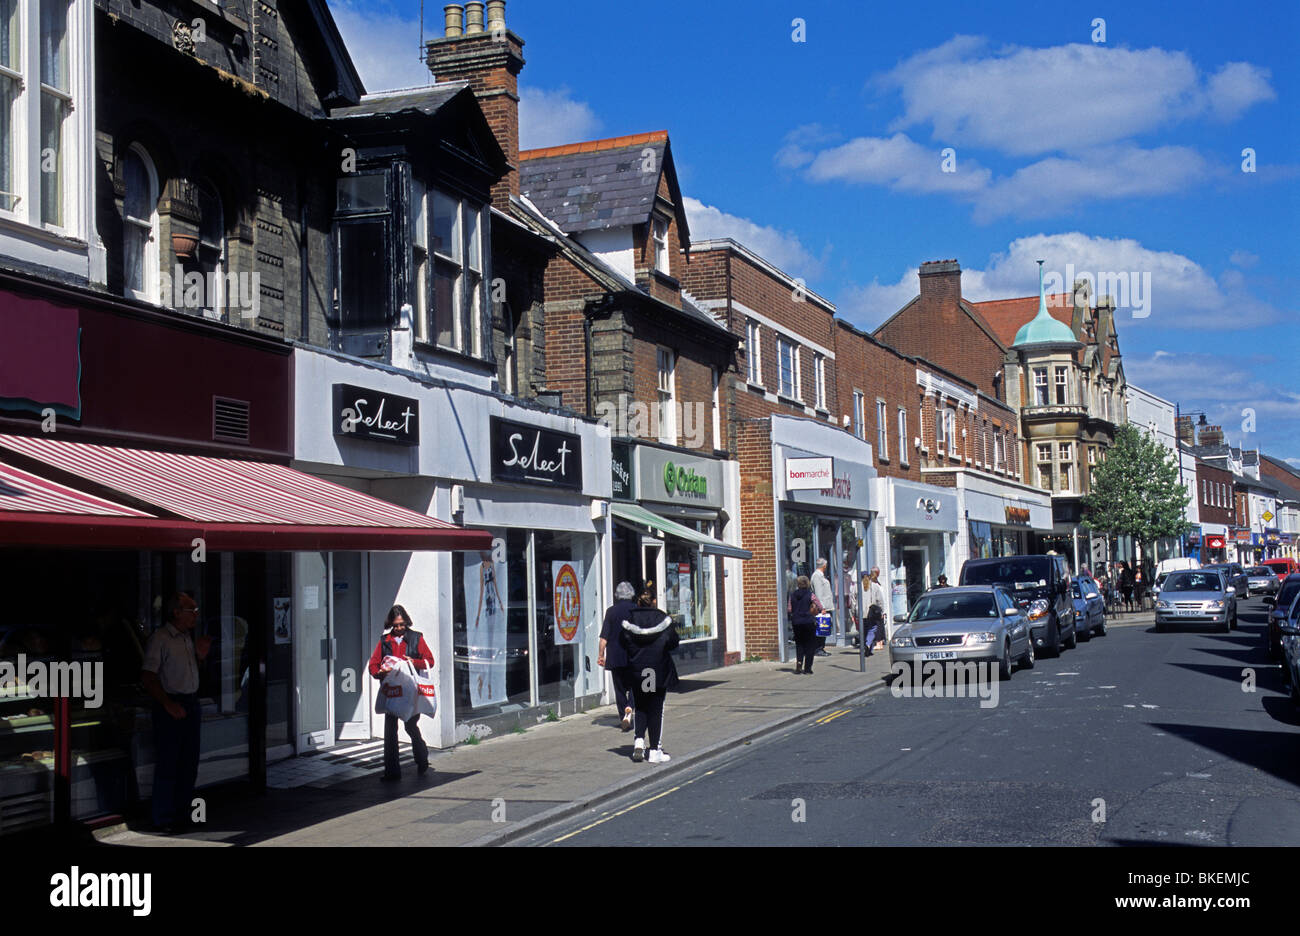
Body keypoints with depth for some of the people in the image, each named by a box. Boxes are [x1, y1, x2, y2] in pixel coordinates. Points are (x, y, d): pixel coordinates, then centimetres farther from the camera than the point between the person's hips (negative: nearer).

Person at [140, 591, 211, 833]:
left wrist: (200, 656, 5)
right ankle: (163, 819, 5)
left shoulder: (187, 638, 13)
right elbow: (147, 678, -15)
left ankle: (182, 813, 23)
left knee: (189, 764, 12)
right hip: (170, 706, -8)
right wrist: (169, 704, -20)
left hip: (191, 702, 8)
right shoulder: (160, 639, -12)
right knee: (168, 765, -3)